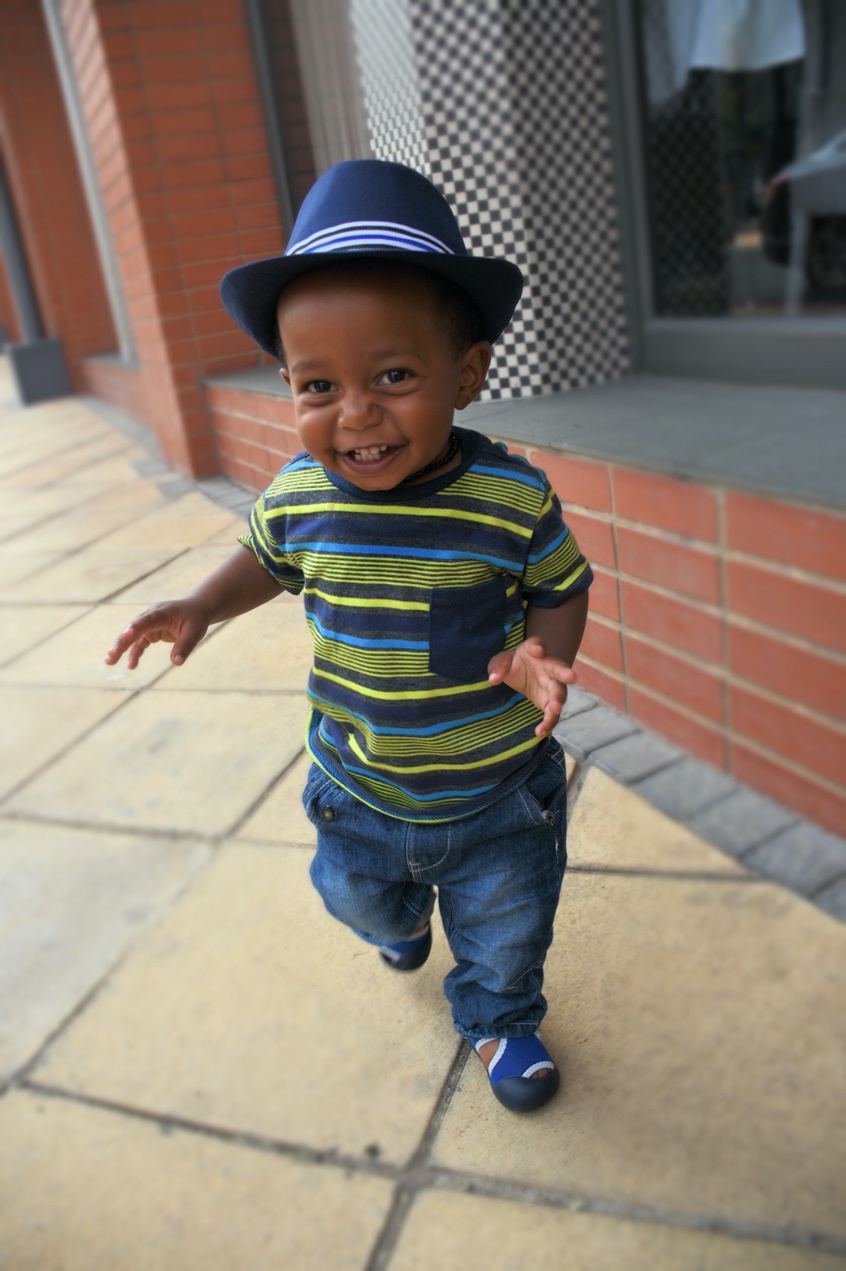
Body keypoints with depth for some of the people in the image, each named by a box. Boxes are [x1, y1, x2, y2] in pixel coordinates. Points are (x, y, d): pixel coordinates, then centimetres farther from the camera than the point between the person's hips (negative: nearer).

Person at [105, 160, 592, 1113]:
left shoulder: (513, 497, -24)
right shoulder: (299, 496, -16)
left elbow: (561, 585, -7)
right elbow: (268, 557, 6)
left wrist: (540, 655, -26)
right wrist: (204, 605, -10)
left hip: (498, 792, -2)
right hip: (360, 790, 3)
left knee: (505, 929, 20)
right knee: (361, 897, 31)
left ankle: (500, 1021, 54)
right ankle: (401, 923, 70)